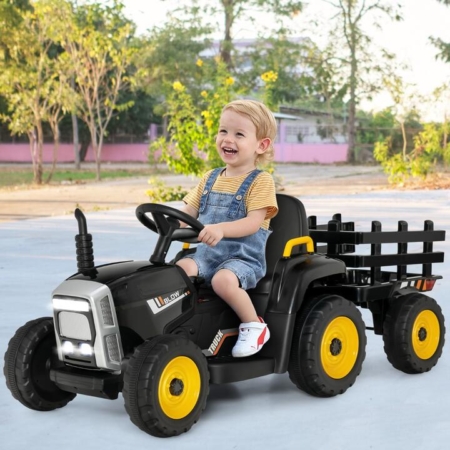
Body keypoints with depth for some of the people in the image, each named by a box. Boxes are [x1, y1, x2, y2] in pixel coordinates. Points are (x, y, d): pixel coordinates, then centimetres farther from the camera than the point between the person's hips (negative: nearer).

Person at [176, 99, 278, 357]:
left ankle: (254, 325, -11)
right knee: (180, 268, -25)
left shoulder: (260, 181, -5)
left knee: (224, 279, -34)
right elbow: (189, 212, 14)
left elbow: (253, 222, -18)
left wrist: (221, 229, -34)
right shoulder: (210, 179, 15)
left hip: (243, 257, -5)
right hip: (206, 254, 5)